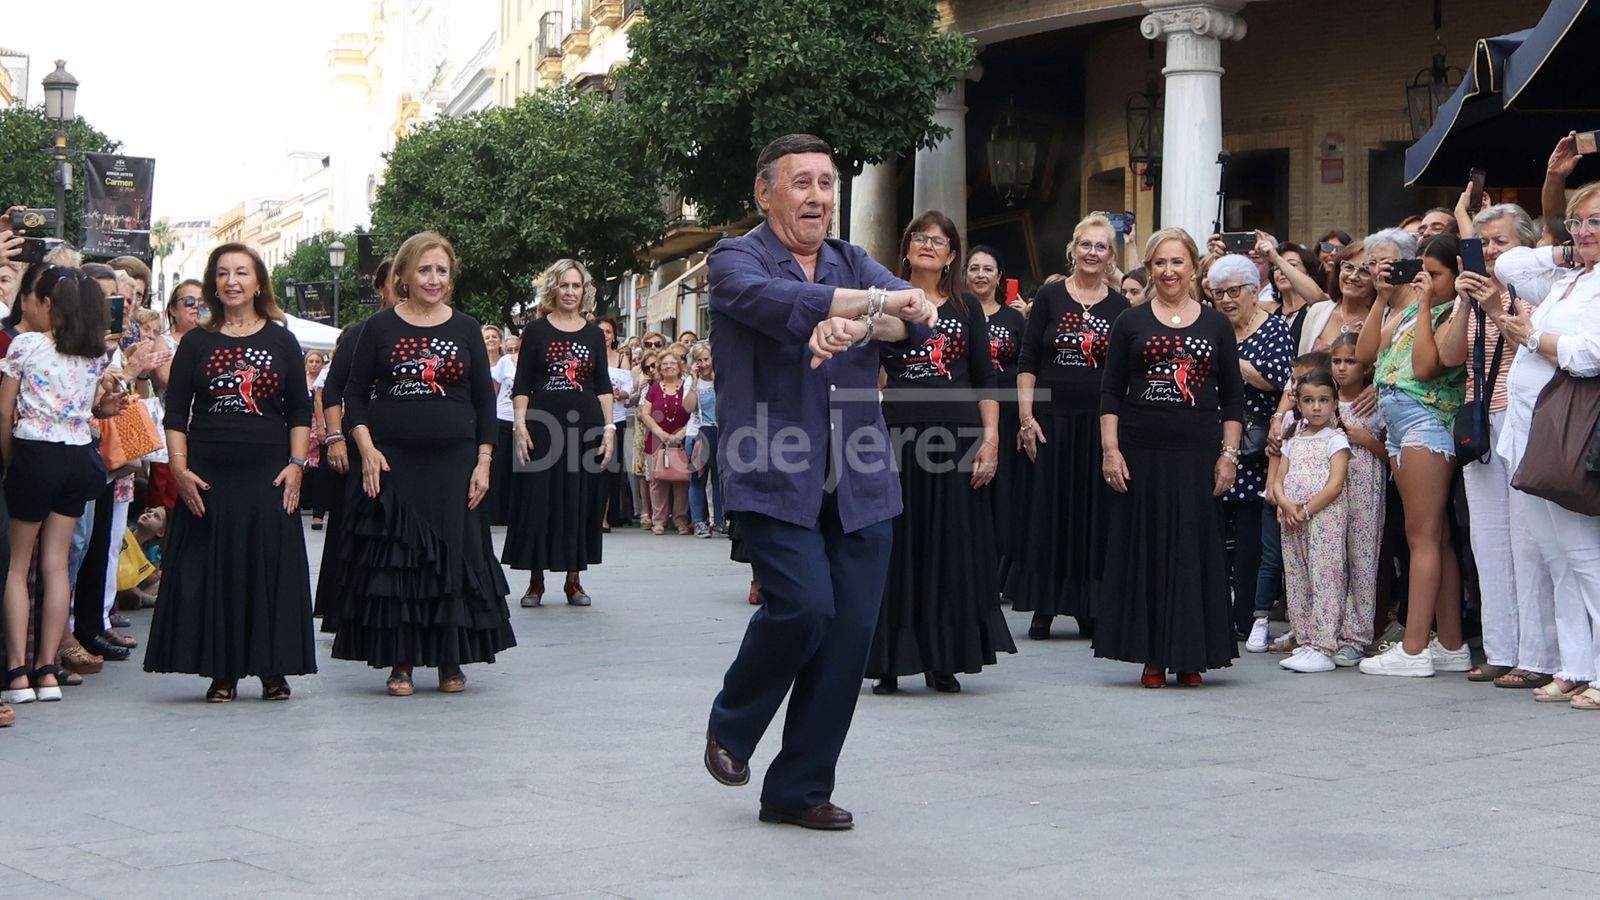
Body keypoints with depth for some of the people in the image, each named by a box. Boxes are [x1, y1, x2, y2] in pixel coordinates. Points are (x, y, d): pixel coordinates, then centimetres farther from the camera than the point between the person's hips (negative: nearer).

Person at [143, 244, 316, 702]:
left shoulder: (281, 341, 7)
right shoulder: (197, 343, 7)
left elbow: (300, 412, 7)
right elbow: (176, 412, 5)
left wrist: (296, 465, -4)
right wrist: (180, 468, -6)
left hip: (269, 474, 0)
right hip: (208, 475, 0)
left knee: (272, 567, 0)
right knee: (212, 569, 0)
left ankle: (273, 670, 8)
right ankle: (222, 672, 7)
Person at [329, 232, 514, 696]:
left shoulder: (466, 329, 7)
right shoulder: (380, 328, 4)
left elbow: (485, 401, 8)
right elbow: (355, 396, 4)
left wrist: (483, 461, 0)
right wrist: (367, 449, -10)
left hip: (453, 462, 1)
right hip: (392, 463, -1)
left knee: (455, 555, 2)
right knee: (394, 558, 0)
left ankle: (451, 661, 14)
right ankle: (401, 662, 9)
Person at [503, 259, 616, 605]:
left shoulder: (594, 334, 10)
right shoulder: (536, 331, 3)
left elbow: (603, 387, 11)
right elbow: (521, 385, 0)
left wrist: (609, 428, 2)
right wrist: (520, 425, -9)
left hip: (586, 426, 2)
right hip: (543, 425, -2)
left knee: (580, 502, 4)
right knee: (538, 500, -1)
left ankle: (574, 580, 12)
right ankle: (536, 581, 7)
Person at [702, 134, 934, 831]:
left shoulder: (854, 263, 16)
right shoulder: (736, 259, 2)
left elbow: (917, 315, -4)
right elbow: (774, 301, -22)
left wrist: (858, 325, -25)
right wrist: (876, 301, -30)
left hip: (860, 482, 5)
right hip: (775, 478, -5)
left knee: (851, 631, 1)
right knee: (804, 605, -19)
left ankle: (798, 790, 14)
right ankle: (730, 727, 11)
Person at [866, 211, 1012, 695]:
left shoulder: (968, 308, 10)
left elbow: (984, 381, 8)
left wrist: (990, 439, -1)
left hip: (956, 435, 1)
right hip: (899, 433, -1)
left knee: (951, 549, 4)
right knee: (895, 549, 1)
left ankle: (943, 660, 12)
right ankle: (890, 661, 8)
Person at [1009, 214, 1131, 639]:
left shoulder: (1119, 307, 7)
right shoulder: (1050, 296, 3)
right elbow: (1027, 362, 1)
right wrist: (1026, 417, -6)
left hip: (1100, 421, 1)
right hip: (1053, 417, -1)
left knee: (1094, 512, 3)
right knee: (1048, 508, 2)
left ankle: (1088, 607, 12)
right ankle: (1043, 607, 9)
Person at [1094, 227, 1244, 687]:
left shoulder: (1216, 324, 9)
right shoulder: (1131, 323, 7)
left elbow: (1233, 397, 9)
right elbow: (1111, 393, 4)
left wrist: (1229, 454, 0)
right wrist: (1110, 450, -5)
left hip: (1199, 453, 1)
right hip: (1142, 452, -1)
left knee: (1196, 549, 2)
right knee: (1144, 548, 1)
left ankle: (1190, 655, 11)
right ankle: (1152, 655, 8)